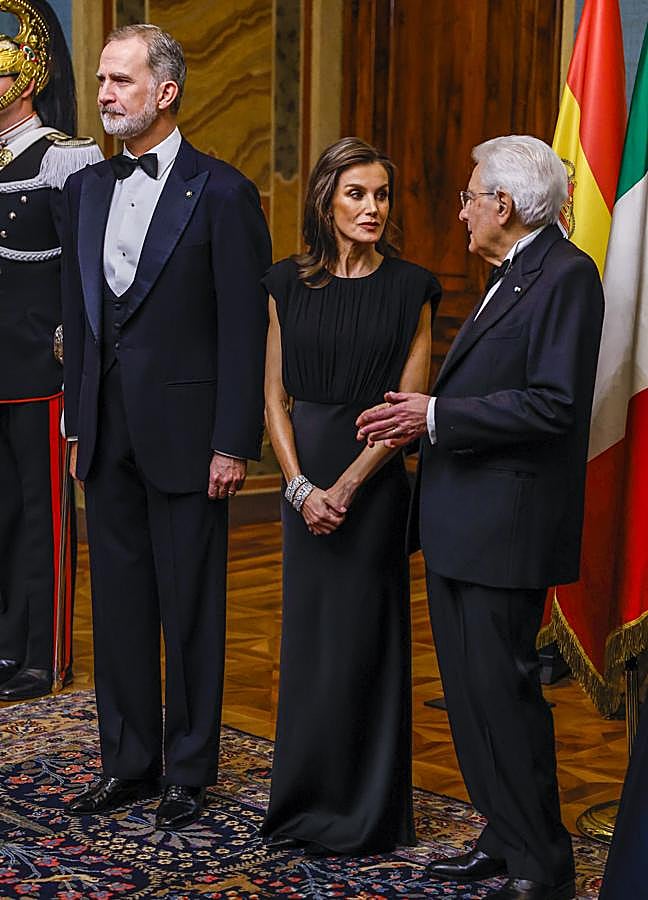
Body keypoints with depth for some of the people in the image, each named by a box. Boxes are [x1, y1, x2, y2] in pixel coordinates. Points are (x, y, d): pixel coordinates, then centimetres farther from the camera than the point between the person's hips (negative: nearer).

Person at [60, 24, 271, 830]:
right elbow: (78, 315, 14)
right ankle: (127, 760, 28)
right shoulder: (85, 190, 11)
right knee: (118, 603, 14)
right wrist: (79, 423, 12)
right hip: (108, 437, 6)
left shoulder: (222, 194, -7)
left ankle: (189, 769, 19)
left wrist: (233, 444, -13)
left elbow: (244, 329, -10)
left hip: (184, 436, -6)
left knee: (190, 610, 5)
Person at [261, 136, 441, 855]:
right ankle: (306, 803, 24)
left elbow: (408, 406, -7)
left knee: (362, 634, 1)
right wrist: (300, 486, -8)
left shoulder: (410, 287, -2)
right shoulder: (288, 283, 4)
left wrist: (347, 484, -14)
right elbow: (275, 398, 4)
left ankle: (366, 812, 15)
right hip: (303, 478, 3)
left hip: (375, 478, -3)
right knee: (307, 631, 9)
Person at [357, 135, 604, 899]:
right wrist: (420, 419, 5)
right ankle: (505, 836, 27)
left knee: (501, 687, -4)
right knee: (469, 687, 14)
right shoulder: (511, 278, 17)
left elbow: (554, 404, -21)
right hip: (460, 523, 10)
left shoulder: (565, 275, -13)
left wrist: (437, 417, -19)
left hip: (505, 526, -10)